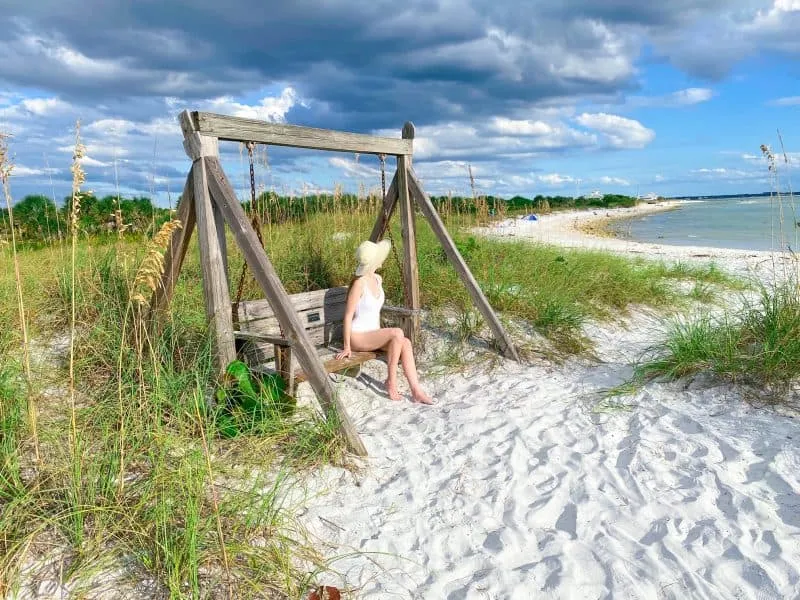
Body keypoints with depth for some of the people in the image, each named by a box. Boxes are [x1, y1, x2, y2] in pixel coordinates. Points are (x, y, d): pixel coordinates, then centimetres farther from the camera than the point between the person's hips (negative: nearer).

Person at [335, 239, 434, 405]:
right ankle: (391, 380, -15)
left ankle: (416, 390, -20)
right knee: (397, 333, -28)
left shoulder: (378, 279, 5)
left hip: (373, 334, 7)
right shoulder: (359, 283, -19)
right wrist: (347, 347, -16)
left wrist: (380, 334, 16)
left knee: (405, 343, -18)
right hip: (357, 337, -7)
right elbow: (348, 315, -18)